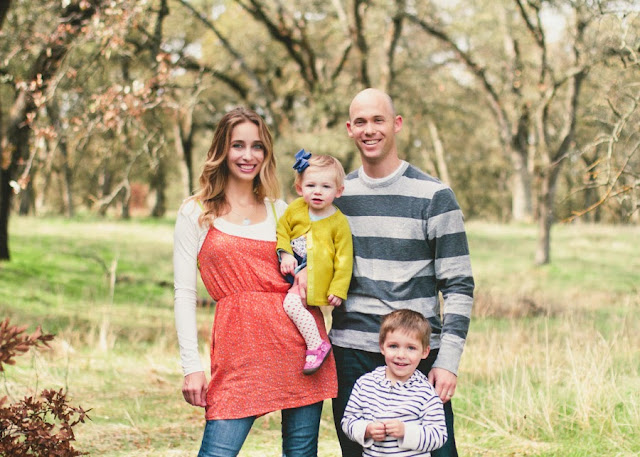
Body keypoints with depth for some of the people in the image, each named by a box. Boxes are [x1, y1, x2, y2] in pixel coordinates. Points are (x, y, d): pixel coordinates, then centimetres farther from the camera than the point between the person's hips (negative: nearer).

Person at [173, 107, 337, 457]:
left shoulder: (280, 211, 16)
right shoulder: (196, 214, 7)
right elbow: (184, 294, 2)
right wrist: (191, 366, -5)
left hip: (298, 338, 3)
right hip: (239, 347, -3)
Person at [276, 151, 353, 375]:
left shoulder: (339, 222, -8)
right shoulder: (295, 209, 3)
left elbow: (344, 259, -6)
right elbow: (282, 231, 15)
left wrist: (338, 289, -10)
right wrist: (285, 254, -4)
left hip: (316, 279, -7)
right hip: (295, 271, 7)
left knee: (291, 303, -26)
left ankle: (317, 345, -17)